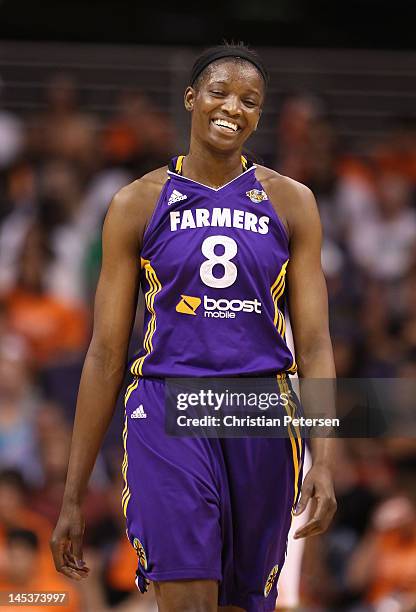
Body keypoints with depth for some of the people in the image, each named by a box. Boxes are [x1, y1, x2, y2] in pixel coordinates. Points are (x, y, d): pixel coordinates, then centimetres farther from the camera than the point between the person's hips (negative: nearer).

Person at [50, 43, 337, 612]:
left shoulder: (290, 202, 9)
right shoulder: (138, 204, 5)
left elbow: (314, 341, 4)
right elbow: (106, 353, 6)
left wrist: (324, 461, -11)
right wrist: (73, 498, 3)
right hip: (168, 411, -2)